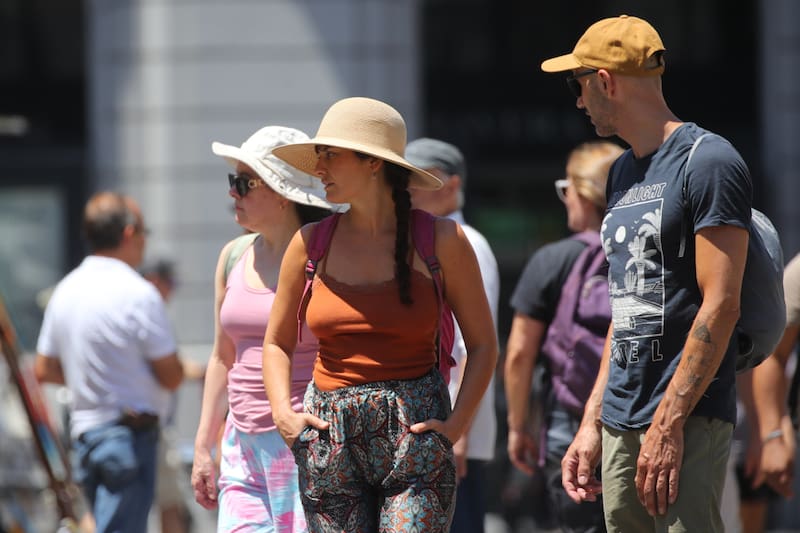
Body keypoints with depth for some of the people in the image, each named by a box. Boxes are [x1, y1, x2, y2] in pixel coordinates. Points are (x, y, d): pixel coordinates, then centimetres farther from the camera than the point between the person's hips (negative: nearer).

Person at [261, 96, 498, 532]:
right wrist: (282, 411, 1)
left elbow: (483, 345, 7)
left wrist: (456, 425, -6)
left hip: (415, 434, -3)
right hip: (330, 441, 3)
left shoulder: (440, 241, 1)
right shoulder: (312, 244, 7)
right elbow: (277, 343, 18)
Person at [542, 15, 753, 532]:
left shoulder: (708, 162, -8)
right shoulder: (623, 174, 19)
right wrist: (592, 423, 17)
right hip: (621, 422, 8)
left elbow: (720, 306, -14)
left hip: (686, 416, -8)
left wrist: (668, 422, -19)